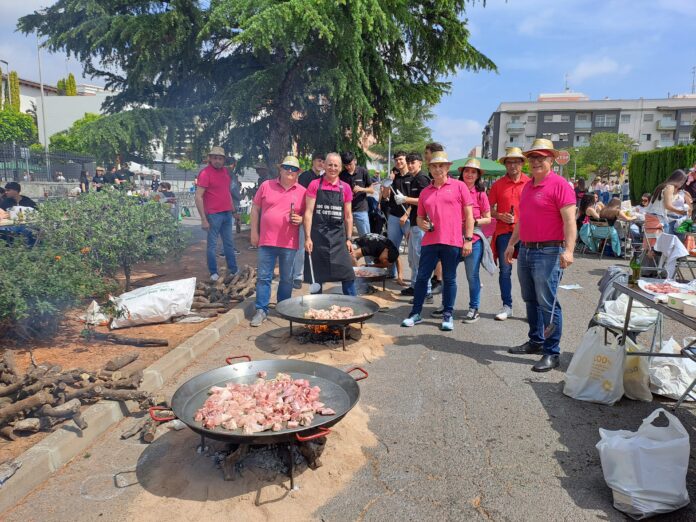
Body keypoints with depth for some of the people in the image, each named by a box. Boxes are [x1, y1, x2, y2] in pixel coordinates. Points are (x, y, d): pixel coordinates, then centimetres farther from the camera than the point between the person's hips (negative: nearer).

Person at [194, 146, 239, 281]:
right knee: (212, 244, 2)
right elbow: (198, 197, -16)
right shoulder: (205, 173, -12)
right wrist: (203, 219, -19)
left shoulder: (225, 171, 10)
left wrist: (232, 208, 17)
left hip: (227, 214, 7)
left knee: (229, 243, 14)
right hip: (213, 215, -7)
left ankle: (233, 270, 24)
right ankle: (213, 273, 12)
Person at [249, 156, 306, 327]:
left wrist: (300, 220, -13)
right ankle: (261, 310, 11)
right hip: (267, 241, 0)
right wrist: (254, 232, 3)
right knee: (263, 277, 3)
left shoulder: (302, 191, 3)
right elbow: (255, 209, 7)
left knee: (287, 278, 10)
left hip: (289, 243, 1)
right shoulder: (266, 185, 3)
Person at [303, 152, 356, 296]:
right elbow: (309, 212, -4)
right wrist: (307, 237, -11)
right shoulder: (315, 185, 0)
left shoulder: (345, 188, 8)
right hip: (317, 235, -2)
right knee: (317, 276, 5)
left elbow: (348, 216, 11)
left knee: (347, 275, -1)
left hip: (338, 236, 2)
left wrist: (348, 239, 6)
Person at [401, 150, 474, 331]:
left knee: (449, 279, 6)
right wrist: (421, 223, -3)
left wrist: (468, 239, -6)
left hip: (453, 242, -3)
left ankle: (447, 315, 19)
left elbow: (469, 215, 1)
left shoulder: (459, 187, 2)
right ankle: (416, 313, 18)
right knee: (421, 277, 6)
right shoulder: (425, 192, 13)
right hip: (430, 241, 3)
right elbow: (420, 217, 21)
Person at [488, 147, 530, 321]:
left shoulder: (530, 183, 4)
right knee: (505, 270, 6)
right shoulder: (498, 185, 8)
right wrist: (500, 216, -8)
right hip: (504, 232, 2)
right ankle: (507, 306, 16)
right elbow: (490, 209, 10)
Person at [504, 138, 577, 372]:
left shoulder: (559, 184, -9)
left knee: (547, 304, -7)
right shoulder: (528, 186, 16)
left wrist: (568, 250, -25)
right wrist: (512, 243, 23)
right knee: (531, 300, 15)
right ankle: (536, 341, 28)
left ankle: (552, 353, 2)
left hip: (548, 252, -8)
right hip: (525, 250, 8)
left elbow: (569, 220, -16)